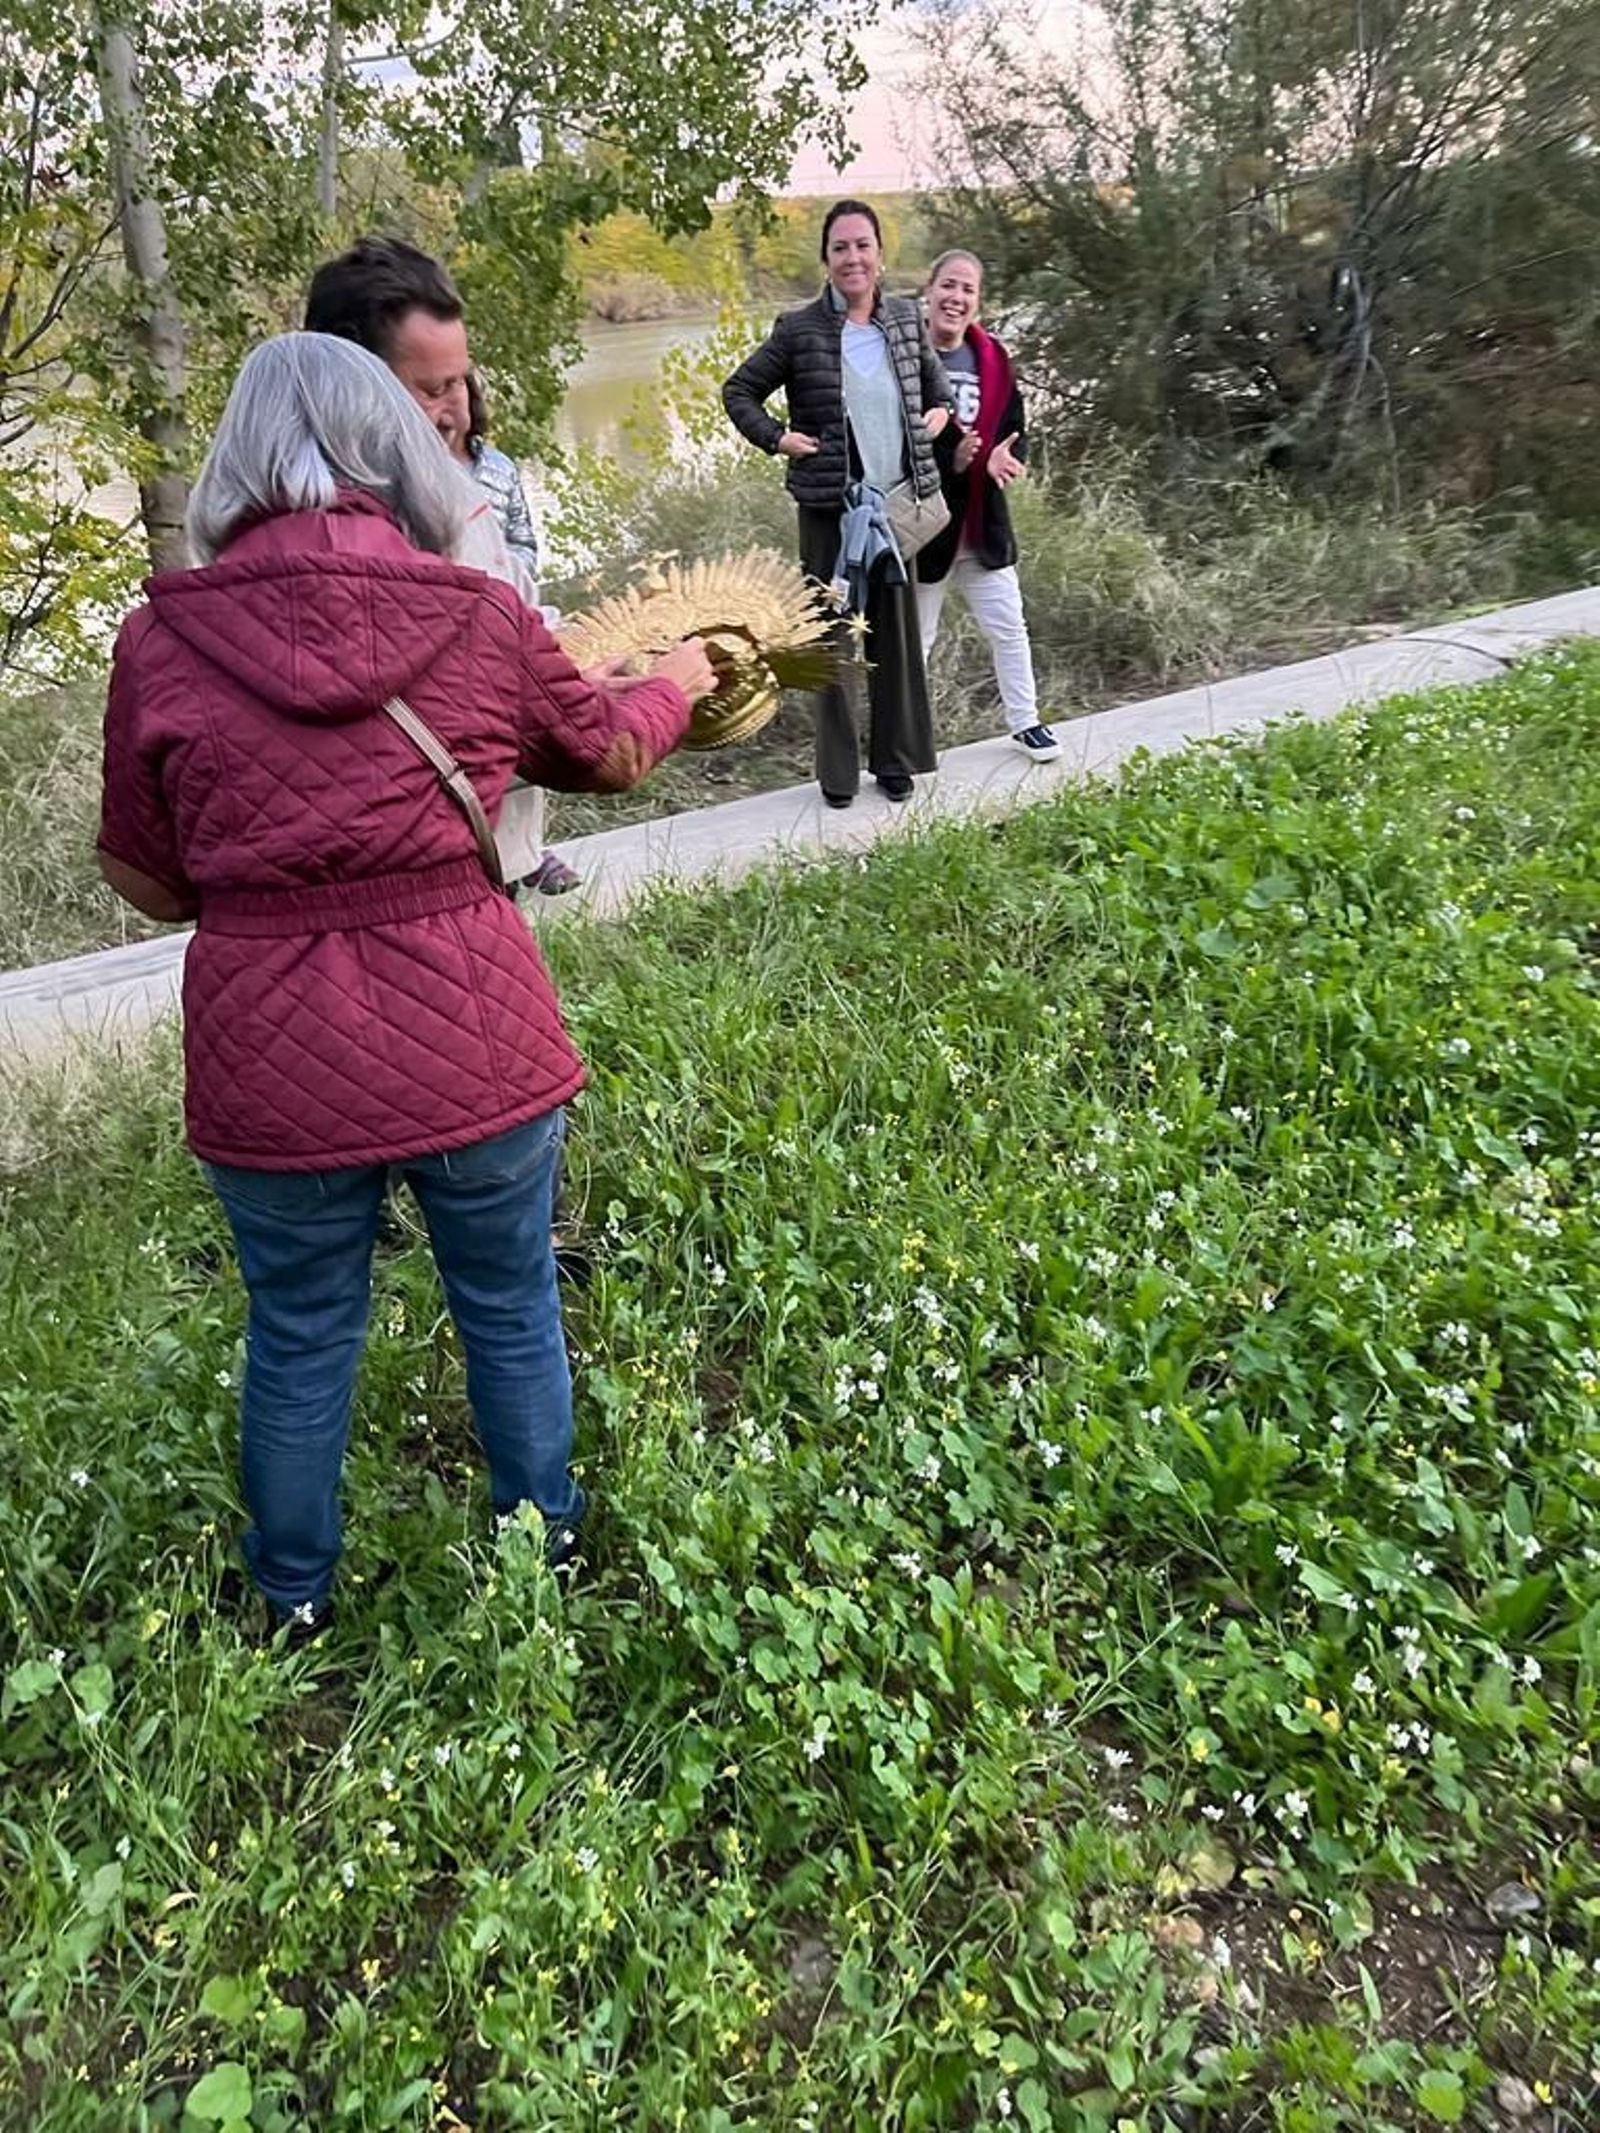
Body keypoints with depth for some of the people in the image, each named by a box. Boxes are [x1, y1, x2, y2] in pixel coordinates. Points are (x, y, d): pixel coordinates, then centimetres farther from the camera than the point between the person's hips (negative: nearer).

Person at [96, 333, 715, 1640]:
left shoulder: (161, 640, -6)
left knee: (299, 1340, 20)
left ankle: (296, 1606, 41)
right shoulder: (479, 618, -6)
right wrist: (679, 677, 33)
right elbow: (610, 752, 13)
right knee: (510, 1311, 21)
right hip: (471, 1044, 0)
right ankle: (550, 1551, 43)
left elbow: (150, 879, 4)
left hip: (271, 1068, 1)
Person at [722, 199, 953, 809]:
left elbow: (933, 375, 27)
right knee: (836, 632, 1)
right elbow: (738, 391, 5)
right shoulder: (799, 330, -4)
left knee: (898, 627, 9)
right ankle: (838, 771, 10)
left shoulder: (907, 319, 7)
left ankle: (896, 760, 21)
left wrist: (940, 410, 10)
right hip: (830, 505, -3)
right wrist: (776, 438, -7)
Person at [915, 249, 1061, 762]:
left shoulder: (992, 359, 5)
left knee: (1007, 626, 12)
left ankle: (1025, 721, 27)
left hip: (983, 522, 5)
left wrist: (1005, 456, -15)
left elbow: (1014, 430, 8)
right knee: (914, 635, 8)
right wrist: (946, 458, -28)